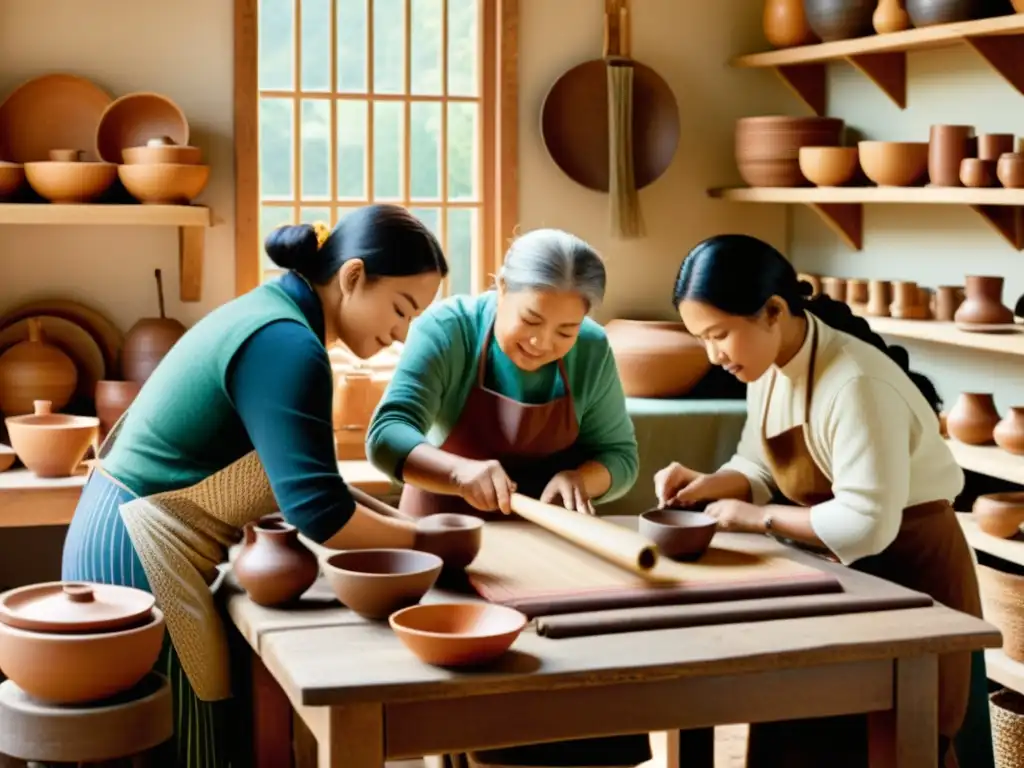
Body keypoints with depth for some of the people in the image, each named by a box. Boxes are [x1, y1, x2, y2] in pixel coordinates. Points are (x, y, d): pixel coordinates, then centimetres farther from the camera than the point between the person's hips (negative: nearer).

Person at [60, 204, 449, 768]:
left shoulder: (269, 314, 10)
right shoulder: (286, 345, -21)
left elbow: (297, 475, 16)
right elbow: (317, 513, -25)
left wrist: (393, 517, 5)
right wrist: (419, 539, -10)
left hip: (120, 536, 10)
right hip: (140, 556, -10)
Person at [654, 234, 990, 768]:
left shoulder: (855, 385, -29)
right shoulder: (769, 366, -1)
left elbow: (866, 525, -32)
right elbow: (761, 468, 11)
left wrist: (760, 517, -22)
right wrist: (707, 485, -10)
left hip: (909, 575, -8)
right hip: (839, 575, 8)